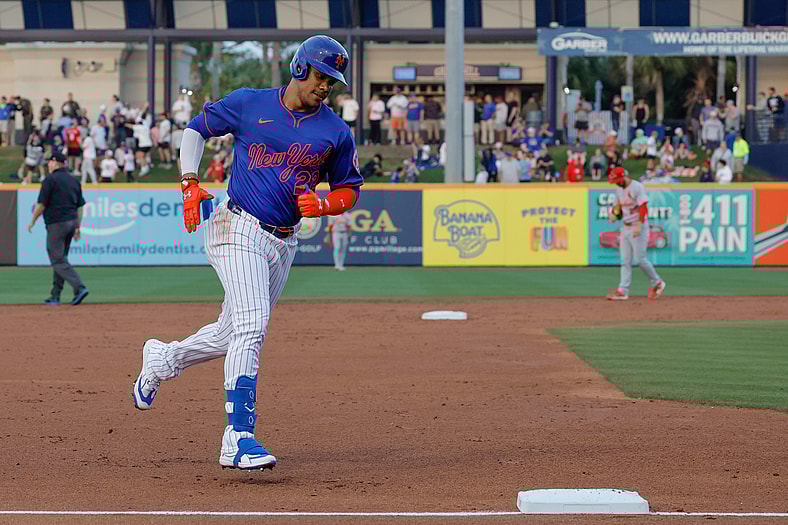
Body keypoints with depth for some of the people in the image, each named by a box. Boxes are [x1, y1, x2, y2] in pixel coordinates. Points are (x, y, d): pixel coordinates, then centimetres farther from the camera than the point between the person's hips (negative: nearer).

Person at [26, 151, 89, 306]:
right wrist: (77, 227, 17)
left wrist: (32, 221, 0)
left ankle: (80, 288, -22)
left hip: (56, 224, -8)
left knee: (58, 260, -7)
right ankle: (55, 296, 16)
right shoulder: (74, 180, 13)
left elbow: (41, 204, -12)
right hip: (72, 222, 8)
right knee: (60, 258, 14)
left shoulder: (50, 179, -9)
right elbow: (80, 206, 13)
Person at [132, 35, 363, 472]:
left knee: (233, 335, 14)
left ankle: (163, 359, 44)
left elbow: (349, 189, 15)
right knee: (250, 326, -21)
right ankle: (238, 440, -24)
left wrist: (322, 205, -7)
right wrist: (189, 184, -1)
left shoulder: (336, 133, 6)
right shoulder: (249, 104, 0)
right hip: (238, 227, -5)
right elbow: (196, 128, 11)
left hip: (283, 243, 5)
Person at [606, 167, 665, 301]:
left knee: (640, 259, -9)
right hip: (626, 228, 8)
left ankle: (656, 283, 10)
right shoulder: (619, 190, 13)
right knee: (625, 260, 3)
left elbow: (643, 207, -19)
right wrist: (613, 214, -1)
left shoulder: (637, 187, -13)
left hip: (639, 228, -8)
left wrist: (639, 225, -28)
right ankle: (622, 291, 0)